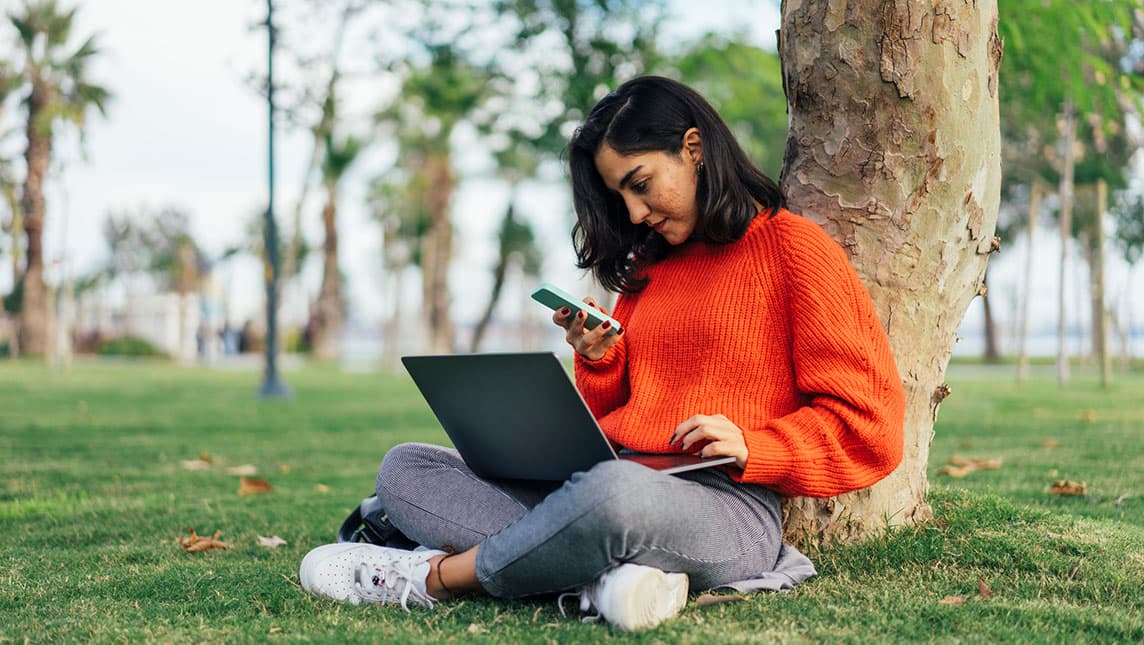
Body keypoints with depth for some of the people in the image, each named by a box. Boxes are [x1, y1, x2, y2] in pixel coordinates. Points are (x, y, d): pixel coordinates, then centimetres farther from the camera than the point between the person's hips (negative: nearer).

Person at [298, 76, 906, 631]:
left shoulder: (793, 247, 3)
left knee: (615, 490, -42)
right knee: (405, 468, -6)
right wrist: (599, 358, 4)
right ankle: (606, 573, -29)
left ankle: (435, 575, -16)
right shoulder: (648, 266, 23)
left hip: (728, 503, -8)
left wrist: (750, 448, -15)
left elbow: (868, 427, -2)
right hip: (593, 487, 8)